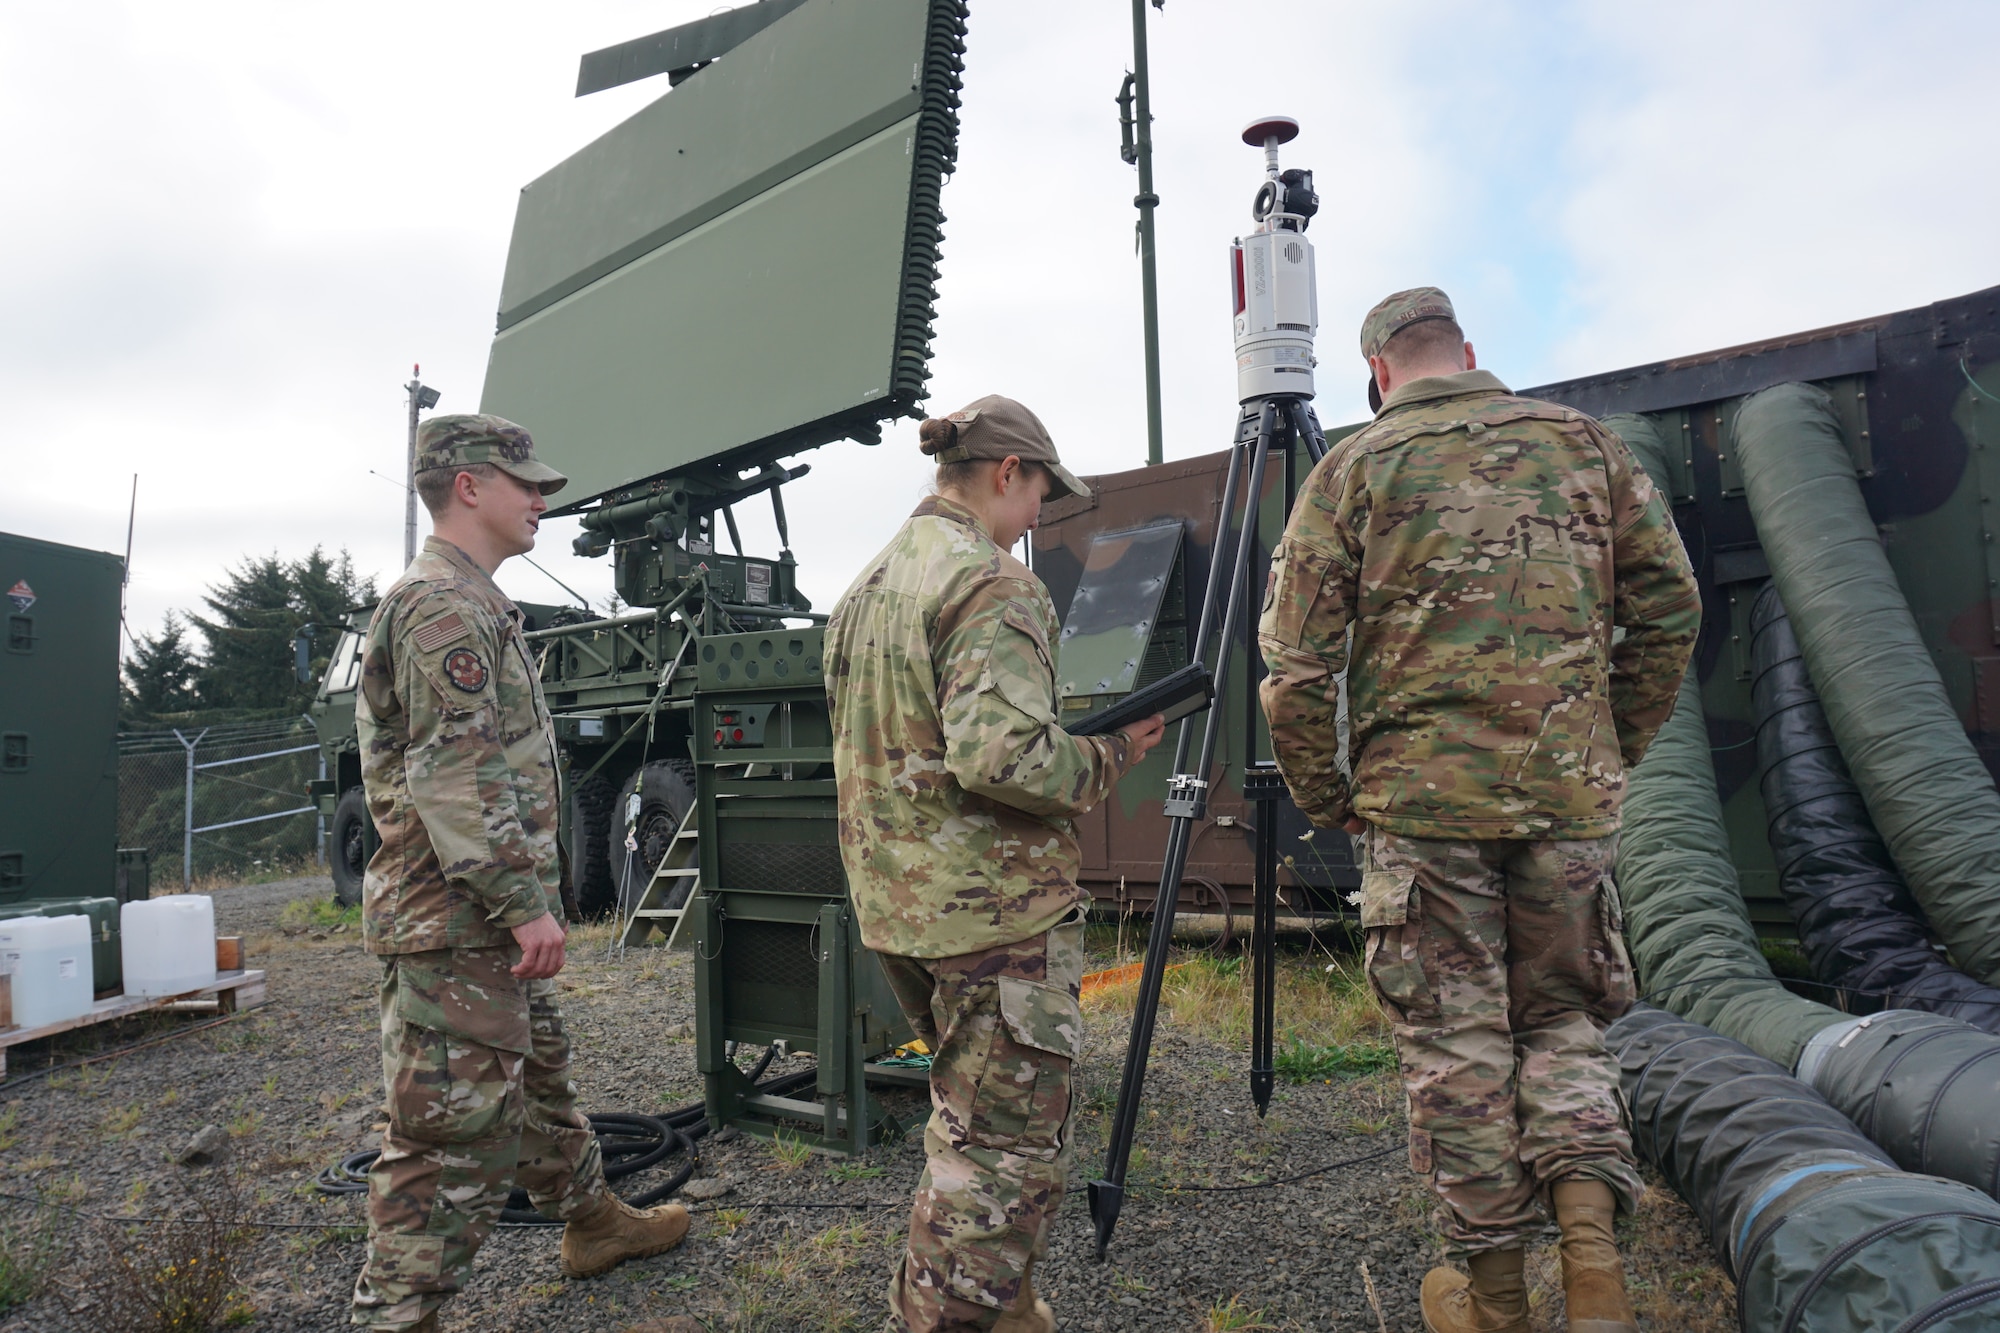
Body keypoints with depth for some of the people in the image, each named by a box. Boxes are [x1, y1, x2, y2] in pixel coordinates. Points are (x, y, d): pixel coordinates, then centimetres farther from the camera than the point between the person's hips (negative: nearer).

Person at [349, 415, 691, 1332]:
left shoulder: (472, 604, 18)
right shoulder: (441, 604, -16)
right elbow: (455, 778, -24)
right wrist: (525, 903, -23)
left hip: (490, 921, 11)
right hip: (456, 920, -11)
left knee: (540, 1077, 23)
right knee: (455, 1124, -3)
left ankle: (592, 1221, 40)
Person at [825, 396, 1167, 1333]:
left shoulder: (866, 585, 12)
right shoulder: (993, 585, -16)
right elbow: (1000, 756, -28)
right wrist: (1109, 755, -11)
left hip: (896, 904, 10)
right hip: (995, 910, -10)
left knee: (968, 1123, 24)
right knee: (1007, 1153, 3)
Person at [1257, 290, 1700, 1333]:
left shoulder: (1353, 469, 0)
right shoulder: (1584, 443, 9)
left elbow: (1295, 662, -4)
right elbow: (1670, 612, 8)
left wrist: (1322, 795, 8)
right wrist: (1615, 748, 17)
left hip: (1422, 798, -3)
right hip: (1570, 796, 3)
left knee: (1455, 1043, 9)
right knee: (1564, 1017, 20)